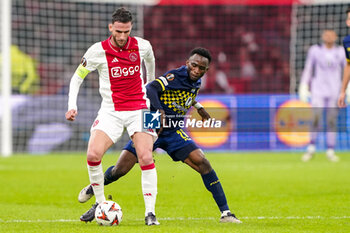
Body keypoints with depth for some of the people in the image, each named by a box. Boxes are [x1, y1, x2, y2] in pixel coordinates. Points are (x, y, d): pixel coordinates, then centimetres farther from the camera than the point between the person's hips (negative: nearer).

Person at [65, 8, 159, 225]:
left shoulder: (142, 46, -3)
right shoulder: (98, 51, -8)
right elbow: (77, 77, 4)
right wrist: (72, 106, -8)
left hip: (139, 108, 0)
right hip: (111, 110, 0)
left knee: (146, 158, -15)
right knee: (93, 154, -18)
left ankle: (150, 212, -7)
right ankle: (99, 203, 2)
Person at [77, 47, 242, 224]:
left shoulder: (196, 82, 5)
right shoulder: (175, 76, -18)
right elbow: (151, 88, -34)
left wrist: (198, 107, 21)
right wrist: (160, 112, -46)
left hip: (173, 132, 5)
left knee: (203, 163, -15)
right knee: (119, 170, -6)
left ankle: (225, 212, -11)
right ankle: (92, 189, 28)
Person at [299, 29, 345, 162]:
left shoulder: (340, 52, 6)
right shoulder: (315, 50, 3)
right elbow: (308, 70, 6)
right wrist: (303, 88, 1)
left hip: (334, 91, 1)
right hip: (318, 90, -1)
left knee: (332, 120, -1)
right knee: (316, 118, -12)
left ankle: (330, 151, 6)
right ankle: (311, 148, 1)